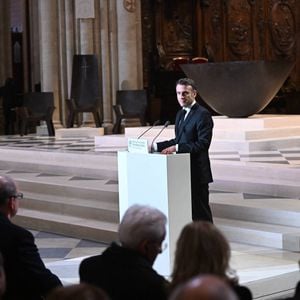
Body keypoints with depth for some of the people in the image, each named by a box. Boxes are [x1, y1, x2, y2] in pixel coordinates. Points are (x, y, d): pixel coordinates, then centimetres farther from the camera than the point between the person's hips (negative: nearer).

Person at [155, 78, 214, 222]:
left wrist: (176, 148, -26)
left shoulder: (203, 114, -13)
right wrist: (157, 146, 7)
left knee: (200, 212, -2)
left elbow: (203, 144, -20)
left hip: (197, 172, -8)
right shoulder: (180, 114, 16)